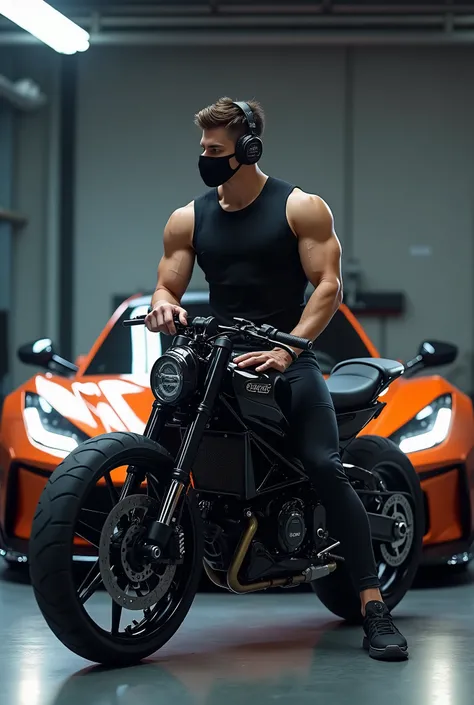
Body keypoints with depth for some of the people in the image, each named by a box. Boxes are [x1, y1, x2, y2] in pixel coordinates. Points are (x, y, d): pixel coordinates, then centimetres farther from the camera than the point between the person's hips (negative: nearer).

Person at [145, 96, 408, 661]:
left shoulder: (300, 208, 0)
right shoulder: (189, 218, 12)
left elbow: (328, 284, -7)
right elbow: (167, 284, 12)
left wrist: (286, 350, -21)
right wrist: (162, 304, -15)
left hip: (288, 356, -4)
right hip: (216, 357, 4)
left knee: (326, 469, -21)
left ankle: (374, 610, -20)